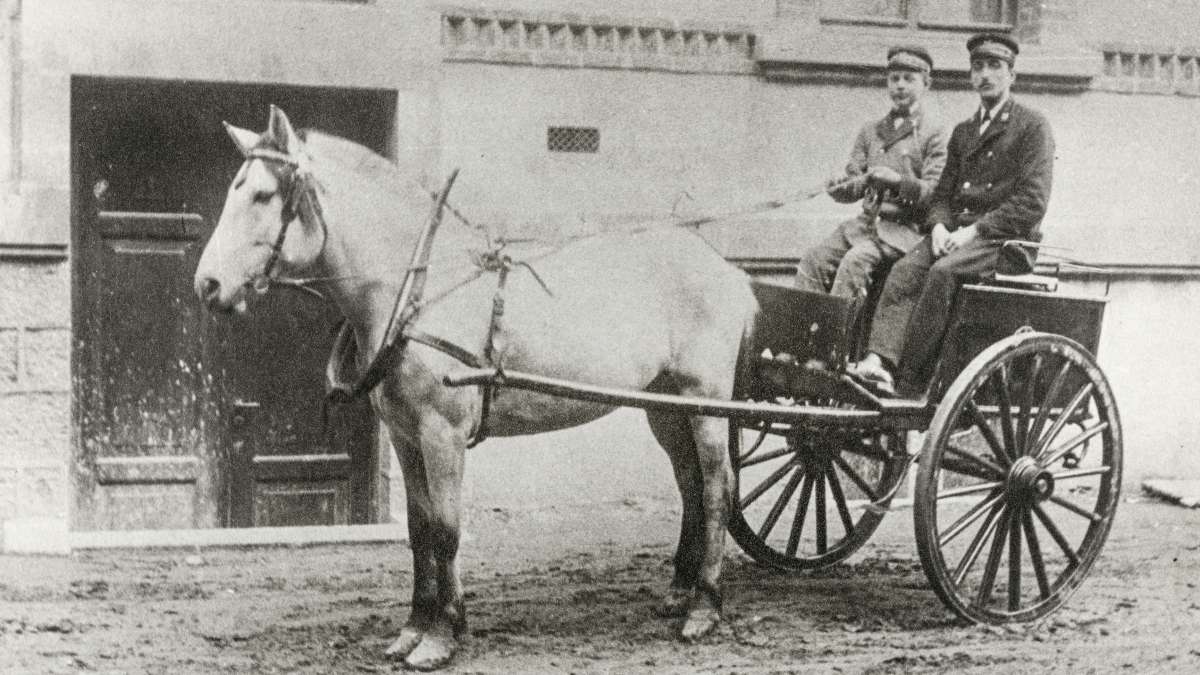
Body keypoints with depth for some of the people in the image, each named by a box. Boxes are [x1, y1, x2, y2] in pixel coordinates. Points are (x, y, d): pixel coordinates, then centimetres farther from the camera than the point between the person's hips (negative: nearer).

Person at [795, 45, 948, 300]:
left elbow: (935, 193, -6)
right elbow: (852, 182, 15)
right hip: (865, 222, 6)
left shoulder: (935, 134, 1)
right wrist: (842, 186, -9)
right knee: (813, 259, -17)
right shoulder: (871, 131, 19)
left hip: (905, 228, -6)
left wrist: (898, 180, -21)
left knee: (856, 260, -31)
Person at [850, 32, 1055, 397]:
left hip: (1008, 240, -6)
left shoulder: (1033, 127, 1)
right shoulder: (963, 133, 23)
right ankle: (880, 361, -40)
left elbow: (1032, 202, -9)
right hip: (957, 232, 6)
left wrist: (974, 230, -16)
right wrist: (939, 226, -4)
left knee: (943, 271, -33)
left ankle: (908, 382, -33)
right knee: (904, 270, -24)